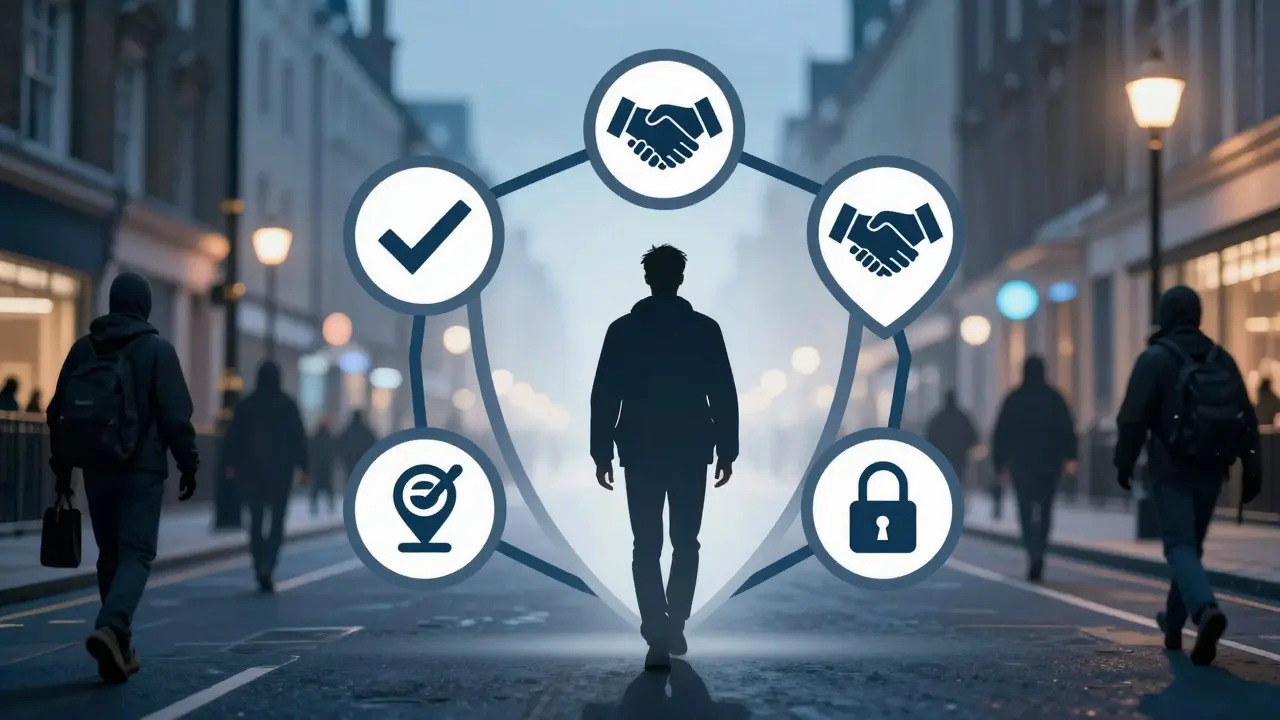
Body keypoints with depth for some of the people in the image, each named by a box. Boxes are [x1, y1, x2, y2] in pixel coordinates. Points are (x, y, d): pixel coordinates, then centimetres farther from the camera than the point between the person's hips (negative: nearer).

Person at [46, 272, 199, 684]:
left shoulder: (82, 349, 8)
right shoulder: (157, 349, -5)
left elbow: (58, 413, 9)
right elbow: (176, 416, -9)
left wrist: (62, 468, 15)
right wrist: (188, 464, -1)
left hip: (96, 470, 4)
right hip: (141, 469, -4)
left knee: (109, 555, 13)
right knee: (136, 554, -4)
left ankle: (119, 649, 14)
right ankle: (111, 628, -27)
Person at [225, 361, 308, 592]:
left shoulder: (245, 405, 1)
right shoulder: (287, 405, -3)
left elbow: (233, 437, -1)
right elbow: (299, 438, -4)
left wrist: (232, 465, 5)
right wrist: (302, 466, 0)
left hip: (251, 470, 1)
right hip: (280, 471, -1)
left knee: (256, 521, 11)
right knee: (277, 521, 4)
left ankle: (261, 568, 8)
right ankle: (267, 566, -17)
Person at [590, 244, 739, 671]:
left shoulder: (623, 330, -1)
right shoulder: (705, 329, -1)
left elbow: (604, 396, -2)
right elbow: (724, 395, -2)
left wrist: (602, 453, 3)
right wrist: (727, 450, 5)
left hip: (641, 452, 0)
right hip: (691, 451, 0)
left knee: (647, 547, 1)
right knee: (685, 543, 15)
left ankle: (658, 637, -9)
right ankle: (674, 628, 17)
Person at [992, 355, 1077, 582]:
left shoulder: (1014, 399, 1)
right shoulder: (1054, 398, 3)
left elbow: (1001, 433, 2)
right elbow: (1067, 429, -7)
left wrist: (999, 463, 8)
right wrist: (1070, 457, -10)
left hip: (1021, 462, -1)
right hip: (1049, 462, 2)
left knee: (1026, 511, -4)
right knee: (1045, 509, 15)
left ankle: (1035, 553, -25)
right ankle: (1038, 553, 17)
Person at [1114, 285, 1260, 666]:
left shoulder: (1155, 359, -7)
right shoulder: (1222, 359, 9)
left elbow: (1133, 417, -12)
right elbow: (1247, 419, 6)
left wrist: (1124, 461, -2)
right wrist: (1252, 469, 7)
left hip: (1172, 470, -5)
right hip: (1211, 470, 5)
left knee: (1180, 546, -9)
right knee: (1191, 545, 18)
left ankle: (1206, 609, -34)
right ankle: (1174, 623, 29)